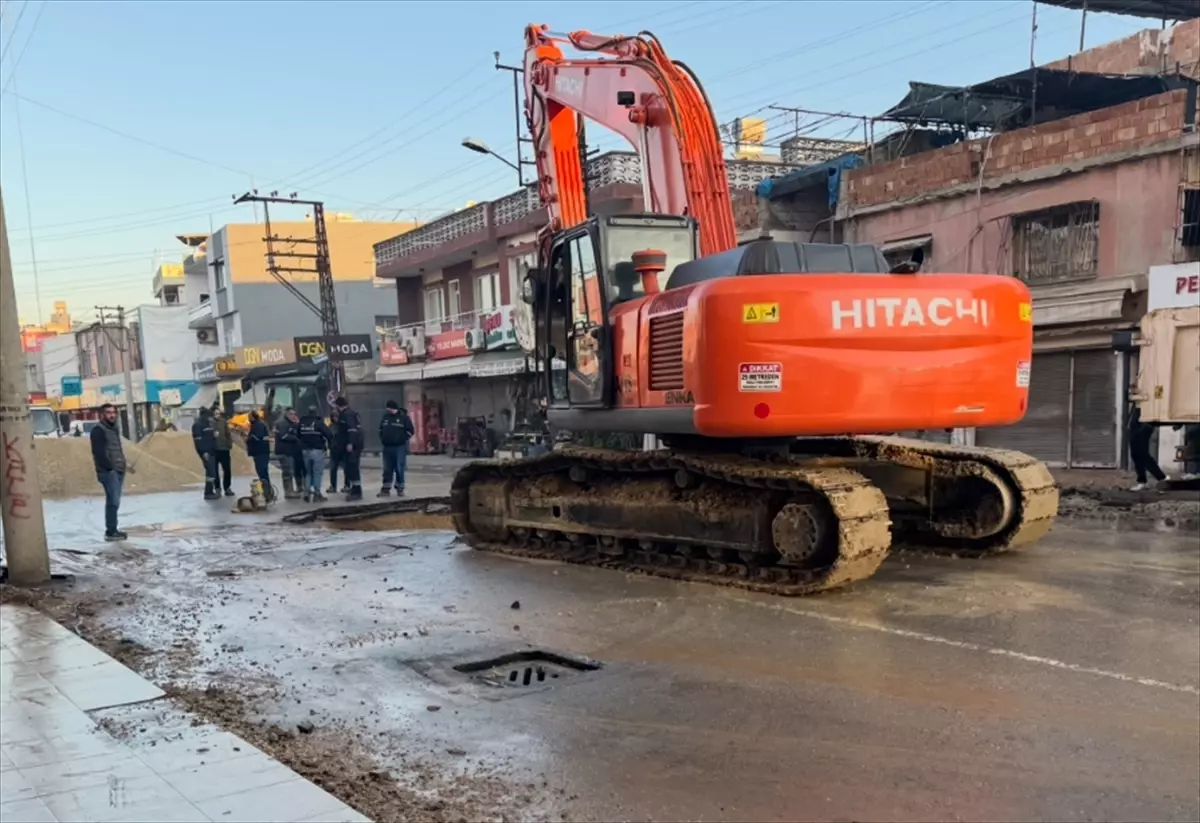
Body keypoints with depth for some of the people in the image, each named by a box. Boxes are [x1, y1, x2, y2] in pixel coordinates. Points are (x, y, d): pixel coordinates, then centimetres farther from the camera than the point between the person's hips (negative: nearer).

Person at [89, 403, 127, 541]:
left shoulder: (114, 429, 19)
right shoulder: (98, 431, -9)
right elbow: (98, 452, -17)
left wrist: (122, 466, 13)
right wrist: (109, 467, -19)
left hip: (118, 471, 9)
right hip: (108, 472, -9)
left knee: (113, 502, 11)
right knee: (113, 501, -13)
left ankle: (113, 530, 14)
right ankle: (110, 532, -11)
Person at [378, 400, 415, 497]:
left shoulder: (403, 416, -6)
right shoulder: (385, 416, 9)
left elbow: (410, 431, -5)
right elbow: (381, 429, 21)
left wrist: (403, 440, -6)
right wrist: (382, 440, 12)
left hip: (400, 447, -5)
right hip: (387, 447, 5)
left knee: (399, 469, -1)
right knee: (387, 469, 7)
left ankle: (400, 488, 9)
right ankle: (386, 489, 11)